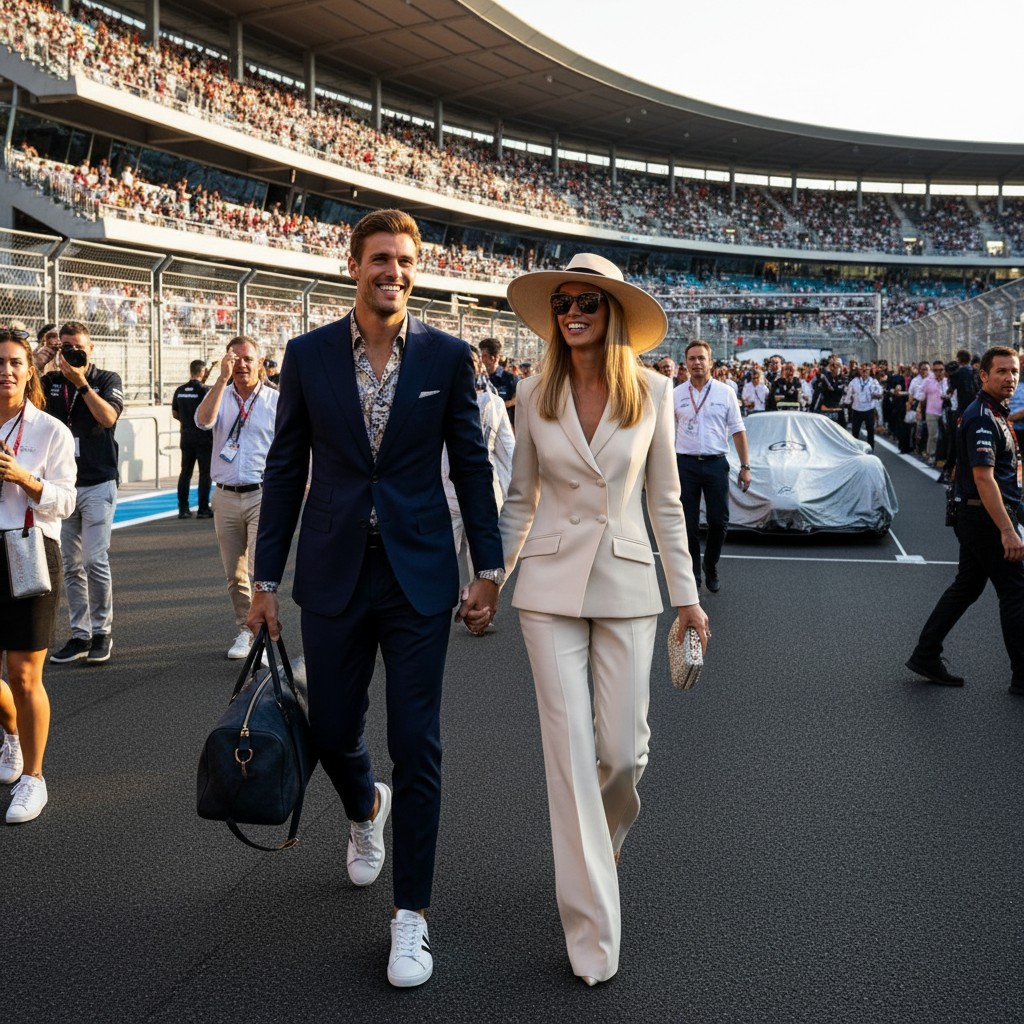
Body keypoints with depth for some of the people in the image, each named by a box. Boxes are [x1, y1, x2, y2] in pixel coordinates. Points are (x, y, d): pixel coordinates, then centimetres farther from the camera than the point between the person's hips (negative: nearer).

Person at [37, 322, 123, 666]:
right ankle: (79, 635, 13)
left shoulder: (107, 380, 2)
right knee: (71, 566, 6)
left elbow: (108, 417, -15)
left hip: (98, 484, -3)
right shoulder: (50, 382, 10)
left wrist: (81, 383, -17)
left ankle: (102, 632, 5)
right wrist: (36, 366, -9)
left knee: (95, 561, -9)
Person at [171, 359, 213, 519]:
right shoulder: (205, 390, -13)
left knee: (185, 472, 9)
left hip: (186, 436, 5)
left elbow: (174, 413, 12)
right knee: (205, 473, 1)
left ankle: (183, 509, 10)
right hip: (204, 437, -5)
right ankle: (203, 509, 0)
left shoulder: (180, 391, 5)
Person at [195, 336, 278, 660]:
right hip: (226, 497, 3)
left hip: (263, 495, -3)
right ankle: (245, 630, 25)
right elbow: (203, 421, -15)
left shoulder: (276, 401, 3)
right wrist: (223, 377, -19)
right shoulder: (220, 396, 8)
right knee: (234, 574, 11)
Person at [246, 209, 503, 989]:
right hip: (334, 574, 2)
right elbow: (286, 470, 4)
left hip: (418, 574, -1)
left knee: (417, 744, 0)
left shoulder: (448, 356, -1)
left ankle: (411, 915, 14)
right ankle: (366, 809, 47)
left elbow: (472, 465, 4)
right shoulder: (308, 355, 1)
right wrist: (266, 580, 3)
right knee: (331, 731, 11)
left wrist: (490, 568, 2)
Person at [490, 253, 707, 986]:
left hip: (627, 583, 0)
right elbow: (521, 500, 9)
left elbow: (665, 500, 5)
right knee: (570, 750, -2)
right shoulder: (535, 396, 1)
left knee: (622, 747, 2)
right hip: (551, 585, 0)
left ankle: (601, 831, 41)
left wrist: (687, 594, 6)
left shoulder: (652, 391, 0)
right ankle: (593, 935, 8)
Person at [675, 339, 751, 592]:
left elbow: (738, 431, 5)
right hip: (685, 464, 0)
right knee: (688, 524, 3)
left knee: (719, 521, 0)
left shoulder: (725, 393, 4)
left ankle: (711, 567, 22)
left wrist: (745, 466, 1)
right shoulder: (676, 395, 4)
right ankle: (692, 575, 15)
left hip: (716, 464, 0)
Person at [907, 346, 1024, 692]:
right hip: (987, 518, -10)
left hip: (974, 518, 10)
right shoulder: (983, 418, -18)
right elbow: (984, 478, -26)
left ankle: (926, 656, 18)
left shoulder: (993, 414, 15)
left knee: (966, 588, 14)